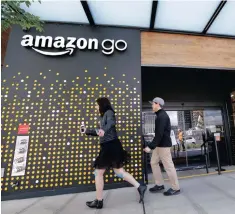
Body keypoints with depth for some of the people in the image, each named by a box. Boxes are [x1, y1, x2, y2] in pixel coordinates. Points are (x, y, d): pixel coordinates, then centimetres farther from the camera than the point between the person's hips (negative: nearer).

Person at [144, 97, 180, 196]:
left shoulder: (162, 116, -18)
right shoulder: (160, 115, 13)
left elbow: (159, 134, -25)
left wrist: (150, 146, -26)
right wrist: (153, 145, 19)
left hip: (164, 144, -10)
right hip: (159, 144, 10)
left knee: (168, 166, 3)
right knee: (154, 163, 14)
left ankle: (175, 188, 20)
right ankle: (159, 184, 27)